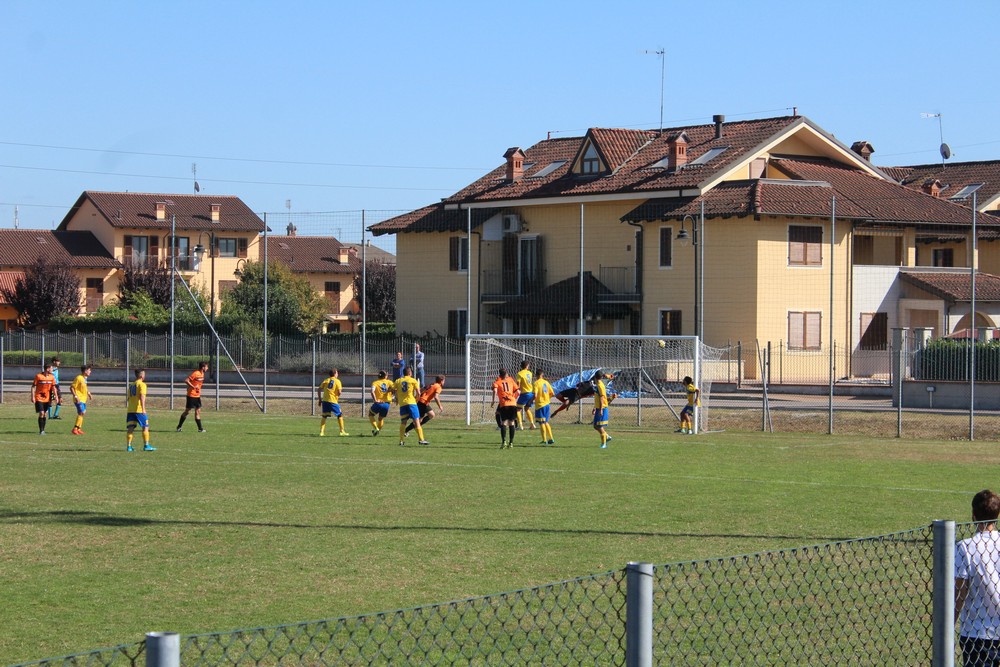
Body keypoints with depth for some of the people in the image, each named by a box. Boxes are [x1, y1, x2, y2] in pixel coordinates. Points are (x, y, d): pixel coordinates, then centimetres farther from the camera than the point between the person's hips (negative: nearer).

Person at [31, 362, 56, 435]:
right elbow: (33, 387, -7)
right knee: (41, 413, -12)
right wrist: (33, 397, -12)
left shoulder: (52, 377, 3)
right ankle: (41, 430, -8)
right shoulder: (38, 376, -11)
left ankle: (43, 430, 17)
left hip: (47, 398, 5)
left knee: (45, 414, 7)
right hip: (39, 398, -5)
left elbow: (53, 387, 10)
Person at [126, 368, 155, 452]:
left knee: (130, 428, 5)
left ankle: (128, 446, 0)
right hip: (139, 409, -7)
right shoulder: (142, 384, -5)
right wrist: (143, 409, -24)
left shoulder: (131, 385, 17)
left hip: (130, 409, 7)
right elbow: (142, 397, -18)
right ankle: (146, 445, -2)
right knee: (145, 427, 1)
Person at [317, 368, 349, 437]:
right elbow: (339, 392, -10)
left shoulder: (326, 381, 13)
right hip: (333, 401, -4)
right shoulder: (337, 381, 1)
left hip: (325, 400, 4)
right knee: (339, 415, 9)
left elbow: (319, 390, 8)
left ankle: (321, 432, 5)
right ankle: (342, 431, 8)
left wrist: (320, 399, 14)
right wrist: (341, 389, 14)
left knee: (324, 416, 13)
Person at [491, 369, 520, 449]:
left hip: (503, 404, -2)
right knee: (511, 423, 7)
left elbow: (495, 390, -11)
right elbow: (517, 391, 13)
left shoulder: (497, 382, 9)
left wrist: (493, 400, -4)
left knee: (503, 423, 2)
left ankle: (504, 442, -12)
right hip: (513, 403, 2)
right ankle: (511, 443, 7)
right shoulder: (511, 380, 16)